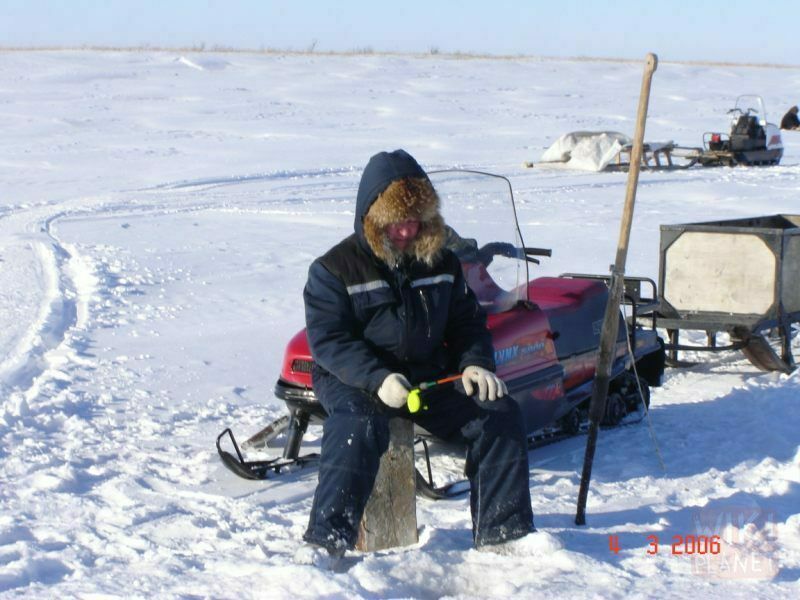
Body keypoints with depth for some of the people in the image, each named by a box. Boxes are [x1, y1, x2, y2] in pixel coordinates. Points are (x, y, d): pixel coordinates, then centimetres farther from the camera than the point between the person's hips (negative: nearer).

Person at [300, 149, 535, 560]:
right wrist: (378, 378, -29)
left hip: (428, 373, 5)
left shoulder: (442, 262, 9)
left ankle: (502, 531, -3)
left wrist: (475, 363, -7)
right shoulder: (334, 269, -7)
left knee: (498, 414, -13)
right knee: (360, 426, -37)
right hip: (353, 378, -4)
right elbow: (328, 339, -14)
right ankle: (328, 541, -33)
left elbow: (467, 321, 15)